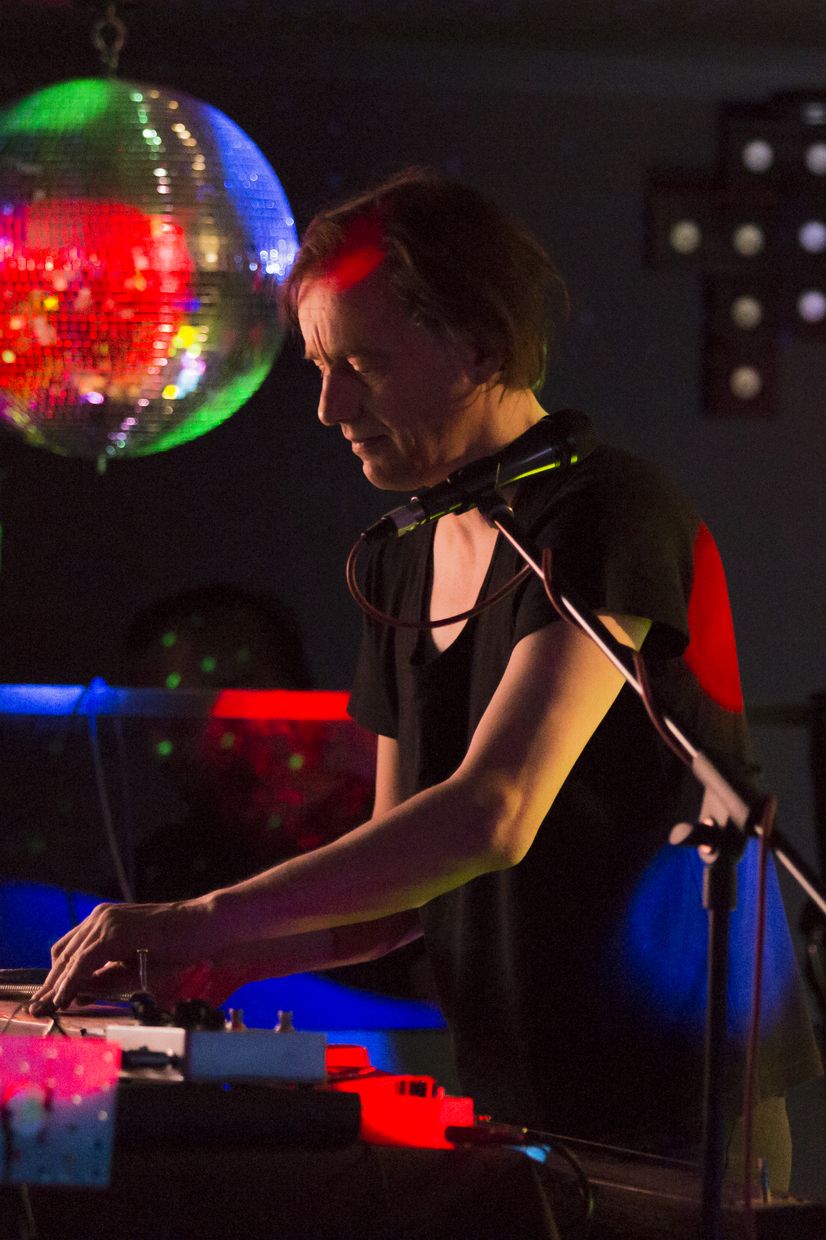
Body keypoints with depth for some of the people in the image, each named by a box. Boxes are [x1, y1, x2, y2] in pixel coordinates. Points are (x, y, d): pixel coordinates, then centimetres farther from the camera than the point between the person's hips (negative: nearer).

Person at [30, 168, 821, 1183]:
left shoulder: (604, 518, -15)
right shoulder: (405, 562, 11)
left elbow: (492, 815, -27)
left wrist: (205, 919, -28)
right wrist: (233, 958, -3)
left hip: (678, 1113, -7)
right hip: (514, 1114, 7)